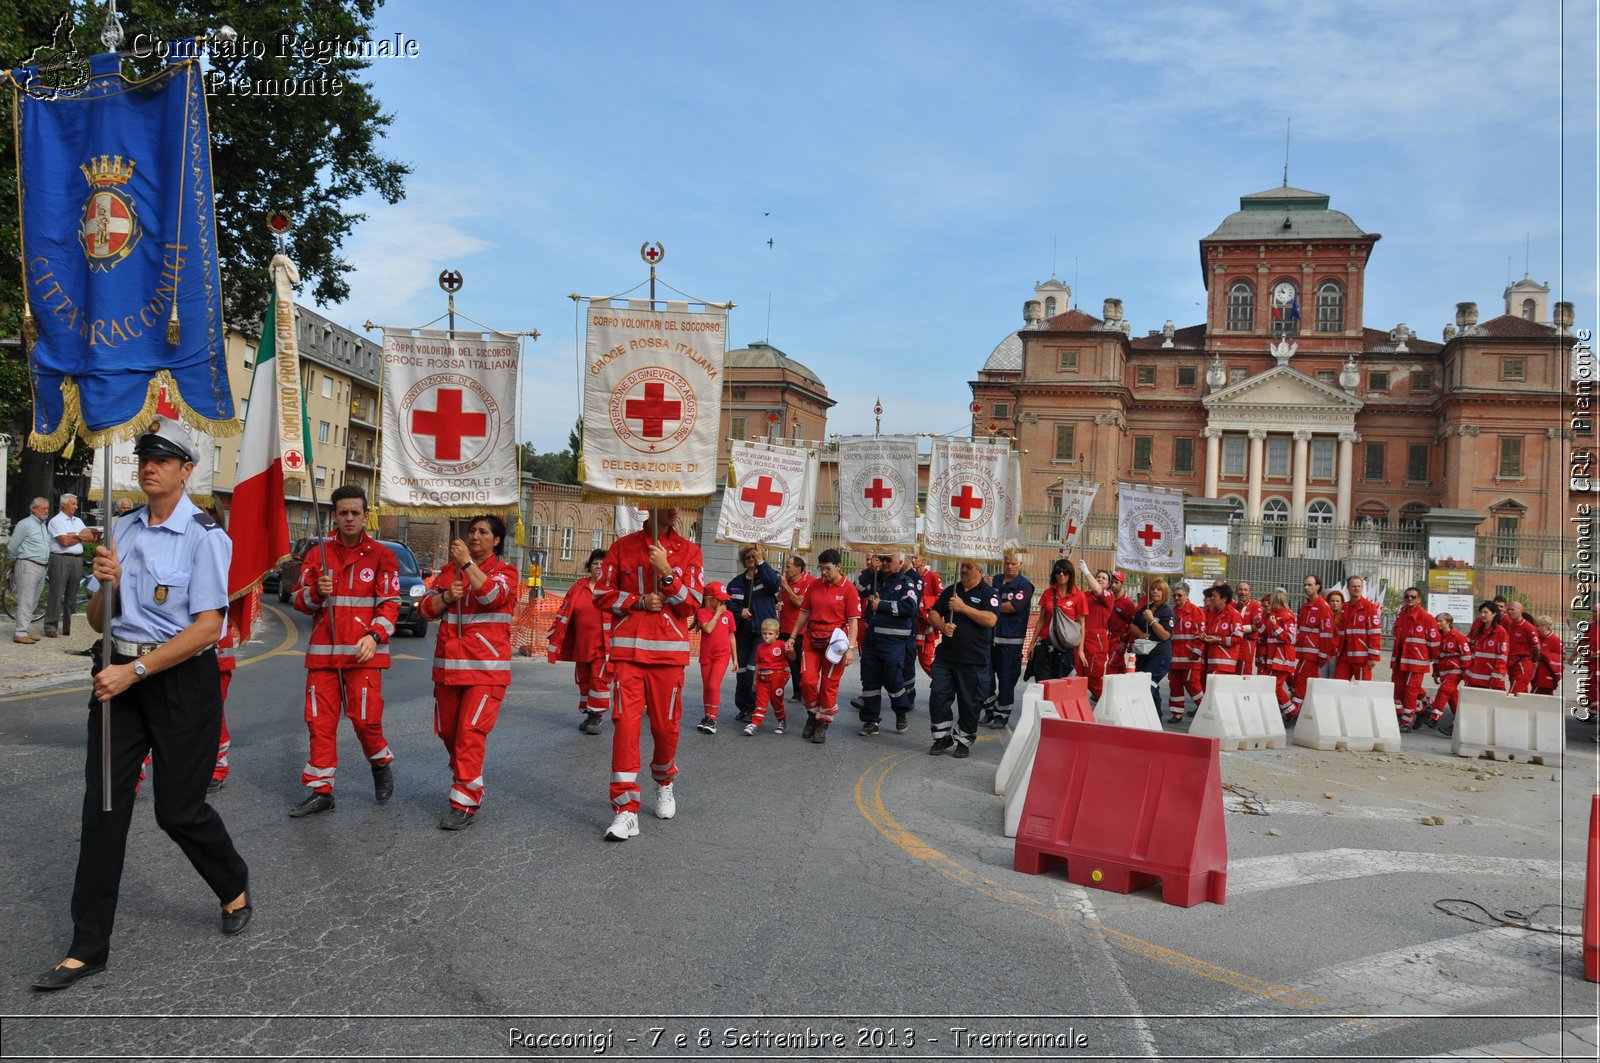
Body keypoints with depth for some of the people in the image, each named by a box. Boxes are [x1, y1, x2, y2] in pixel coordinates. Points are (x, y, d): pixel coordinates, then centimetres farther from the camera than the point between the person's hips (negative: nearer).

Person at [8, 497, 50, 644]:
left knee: (32, 602, 11)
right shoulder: (25, 524, -7)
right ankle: (20, 633, -8)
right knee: (25, 601, -9)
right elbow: (13, 547, -5)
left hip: (42, 568, 8)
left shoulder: (44, 526, 18)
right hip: (28, 566, -8)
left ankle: (26, 630, 16)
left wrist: (46, 563, 15)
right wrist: (15, 562, 7)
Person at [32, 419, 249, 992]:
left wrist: (135, 671, -19)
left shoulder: (203, 535, -11)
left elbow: (207, 626, -16)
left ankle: (234, 886, 32)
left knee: (179, 810, 3)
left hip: (182, 680, -6)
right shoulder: (123, 529, 8)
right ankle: (88, 948, 15)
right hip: (120, 675, 6)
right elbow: (99, 623, 12)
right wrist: (104, 584, -9)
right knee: (102, 807, 5)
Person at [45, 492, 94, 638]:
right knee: (56, 593, -6)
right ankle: (50, 626, -3)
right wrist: (82, 537, 2)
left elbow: (91, 537, 8)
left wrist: (75, 535, -7)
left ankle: (69, 626, 12)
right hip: (60, 559, -6)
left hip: (77, 559, 6)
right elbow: (65, 541, -12)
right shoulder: (56, 521, -2)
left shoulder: (78, 521, 18)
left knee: (72, 594, 7)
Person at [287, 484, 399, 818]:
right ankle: (320, 791, 13)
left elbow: (390, 603, -1)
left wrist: (374, 635, -17)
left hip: (364, 652, -3)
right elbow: (300, 600, 12)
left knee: (365, 717, -6)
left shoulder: (381, 555, 2)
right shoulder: (317, 554, 11)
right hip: (322, 652, 3)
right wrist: (316, 592, -11)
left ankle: (381, 764, 24)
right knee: (320, 721, 3)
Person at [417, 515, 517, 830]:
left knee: (471, 732, -13)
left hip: (487, 667, -5)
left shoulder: (505, 571, 1)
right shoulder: (450, 569, 14)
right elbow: (426, 609, 8)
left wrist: (467, 563, -22)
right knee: (447, 730, 13)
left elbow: (492, 595, -20)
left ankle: (465, 803, -9)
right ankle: (468, 783, 34)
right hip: (448, 664, 5)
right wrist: (447, 596, -10)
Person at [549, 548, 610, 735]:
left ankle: (597, 716, 1)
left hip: (604, 645, -5)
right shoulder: (578, 587, 8)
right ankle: (588, 714, 23)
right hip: (582, 645, 5)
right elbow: (565, 612, 13)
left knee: (599, 679, -7)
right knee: (583, 679, 11)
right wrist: (555, 634, 10)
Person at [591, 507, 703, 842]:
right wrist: (639, 601, -8)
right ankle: (626, 810, -3)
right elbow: (602, 595, 6)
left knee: (666, 726, 8)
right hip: (628, 649, 0)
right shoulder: (622, 547, 5)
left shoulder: (688, 551, 4)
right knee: (625, 723, -8)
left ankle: (664, 783, 38)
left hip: (669, 651, 1)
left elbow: (691, 604, -2)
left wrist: (666, 572, -15)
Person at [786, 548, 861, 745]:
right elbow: (804, 613, 15)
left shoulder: (848, 589, -5)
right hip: (811, 638, 4)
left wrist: (851, 648, -15)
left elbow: (853, 621, -8)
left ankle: (823, 724, 17)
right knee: (807, 680, -3)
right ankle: (813, 714, 22)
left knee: (829, 685, 3)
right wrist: (793, 637, 12)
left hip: (835, 641, -4)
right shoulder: (815, 586, 8)